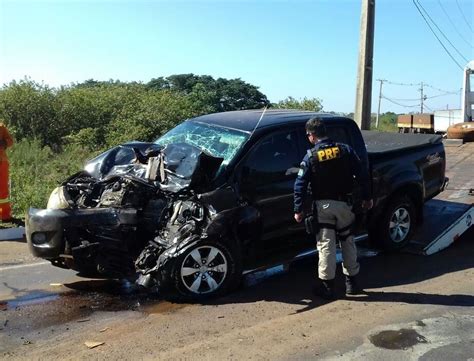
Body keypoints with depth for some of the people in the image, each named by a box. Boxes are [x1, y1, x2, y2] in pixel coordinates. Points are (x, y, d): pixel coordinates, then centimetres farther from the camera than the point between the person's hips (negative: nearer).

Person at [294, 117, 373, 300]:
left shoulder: (311, 156, -7)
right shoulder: (345, 149, -1)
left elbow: (300, 185, -7)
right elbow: (362, 174, -1)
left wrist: (298, 210, 0)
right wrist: (367, 197, 9)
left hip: (323, 206, -2)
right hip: (344, 203, 2)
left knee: (326, 245, 4)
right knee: (348, 242, 15)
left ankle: (327, 286, 10)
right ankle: (351, 282, 23)